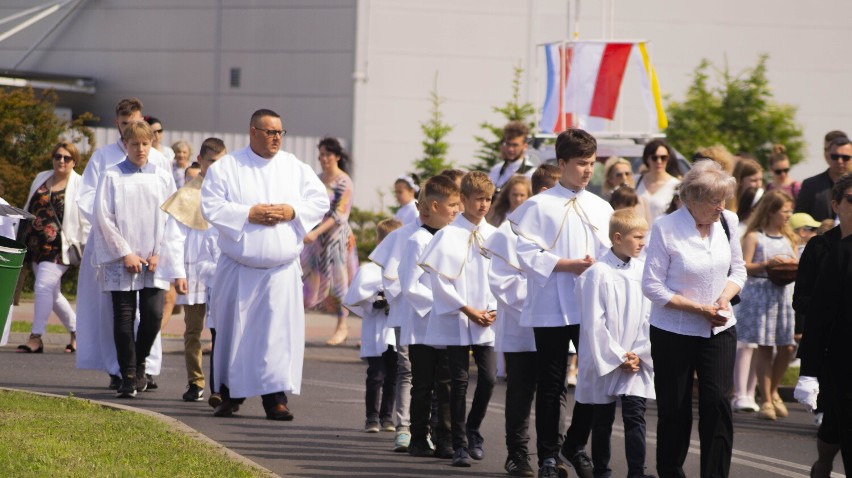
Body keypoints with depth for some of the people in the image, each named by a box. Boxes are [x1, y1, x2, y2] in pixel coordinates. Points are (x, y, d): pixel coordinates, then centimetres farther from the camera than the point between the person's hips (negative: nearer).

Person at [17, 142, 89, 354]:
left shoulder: (80, 185, -3)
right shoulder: (41, 179, 14)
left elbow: (87, 221, -5)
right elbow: (28, 210, 21)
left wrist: (87, 248, -10)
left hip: (59, 248, -7)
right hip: (37, 245, 7)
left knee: (43, 287, -15)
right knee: (52, 294, 10)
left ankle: (36, 337, -10)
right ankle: (77, 331, 24)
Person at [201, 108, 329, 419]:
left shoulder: (295, 168, 8)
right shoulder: (226, 168, 0)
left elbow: (320, 201, 6)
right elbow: (211, 206, -8)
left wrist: (291, 212, -10)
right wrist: (248, 214, -16)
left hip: (282, 268, 1)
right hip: (239, 268, -1)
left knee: (279, 331, -7)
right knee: (234, 330, 6)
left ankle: (275, 397, -5)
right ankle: (230, 394, 19)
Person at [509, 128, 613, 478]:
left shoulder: (601, 208, 10)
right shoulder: (539, 206, -3)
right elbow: (527, 254, -10)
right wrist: (569, 265, -15)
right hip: (552, 306, -4)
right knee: (551, 385, 3)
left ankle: (576, 444, 21)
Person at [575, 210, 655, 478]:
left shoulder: (643, 271, 1)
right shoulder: (599, 273, -10)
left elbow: (650, 316, 5)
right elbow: (594, 323, -10)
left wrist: (639, 355, -4)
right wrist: (618, 358, -10)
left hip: (637, 362, 2)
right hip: (605, 361, -2)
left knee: (635, 416, -6)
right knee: (603, 420, 10)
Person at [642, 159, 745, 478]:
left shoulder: (728, 221, 0)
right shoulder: (666, 228, -14)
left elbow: (737, 270, 11)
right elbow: (652, 285, -13)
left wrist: (725, 296, -10)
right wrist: (698, 308, -18)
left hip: (719, 330, 3)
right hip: (674, 332, -3)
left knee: (717, 402, -11)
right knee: (674, 409, 6)